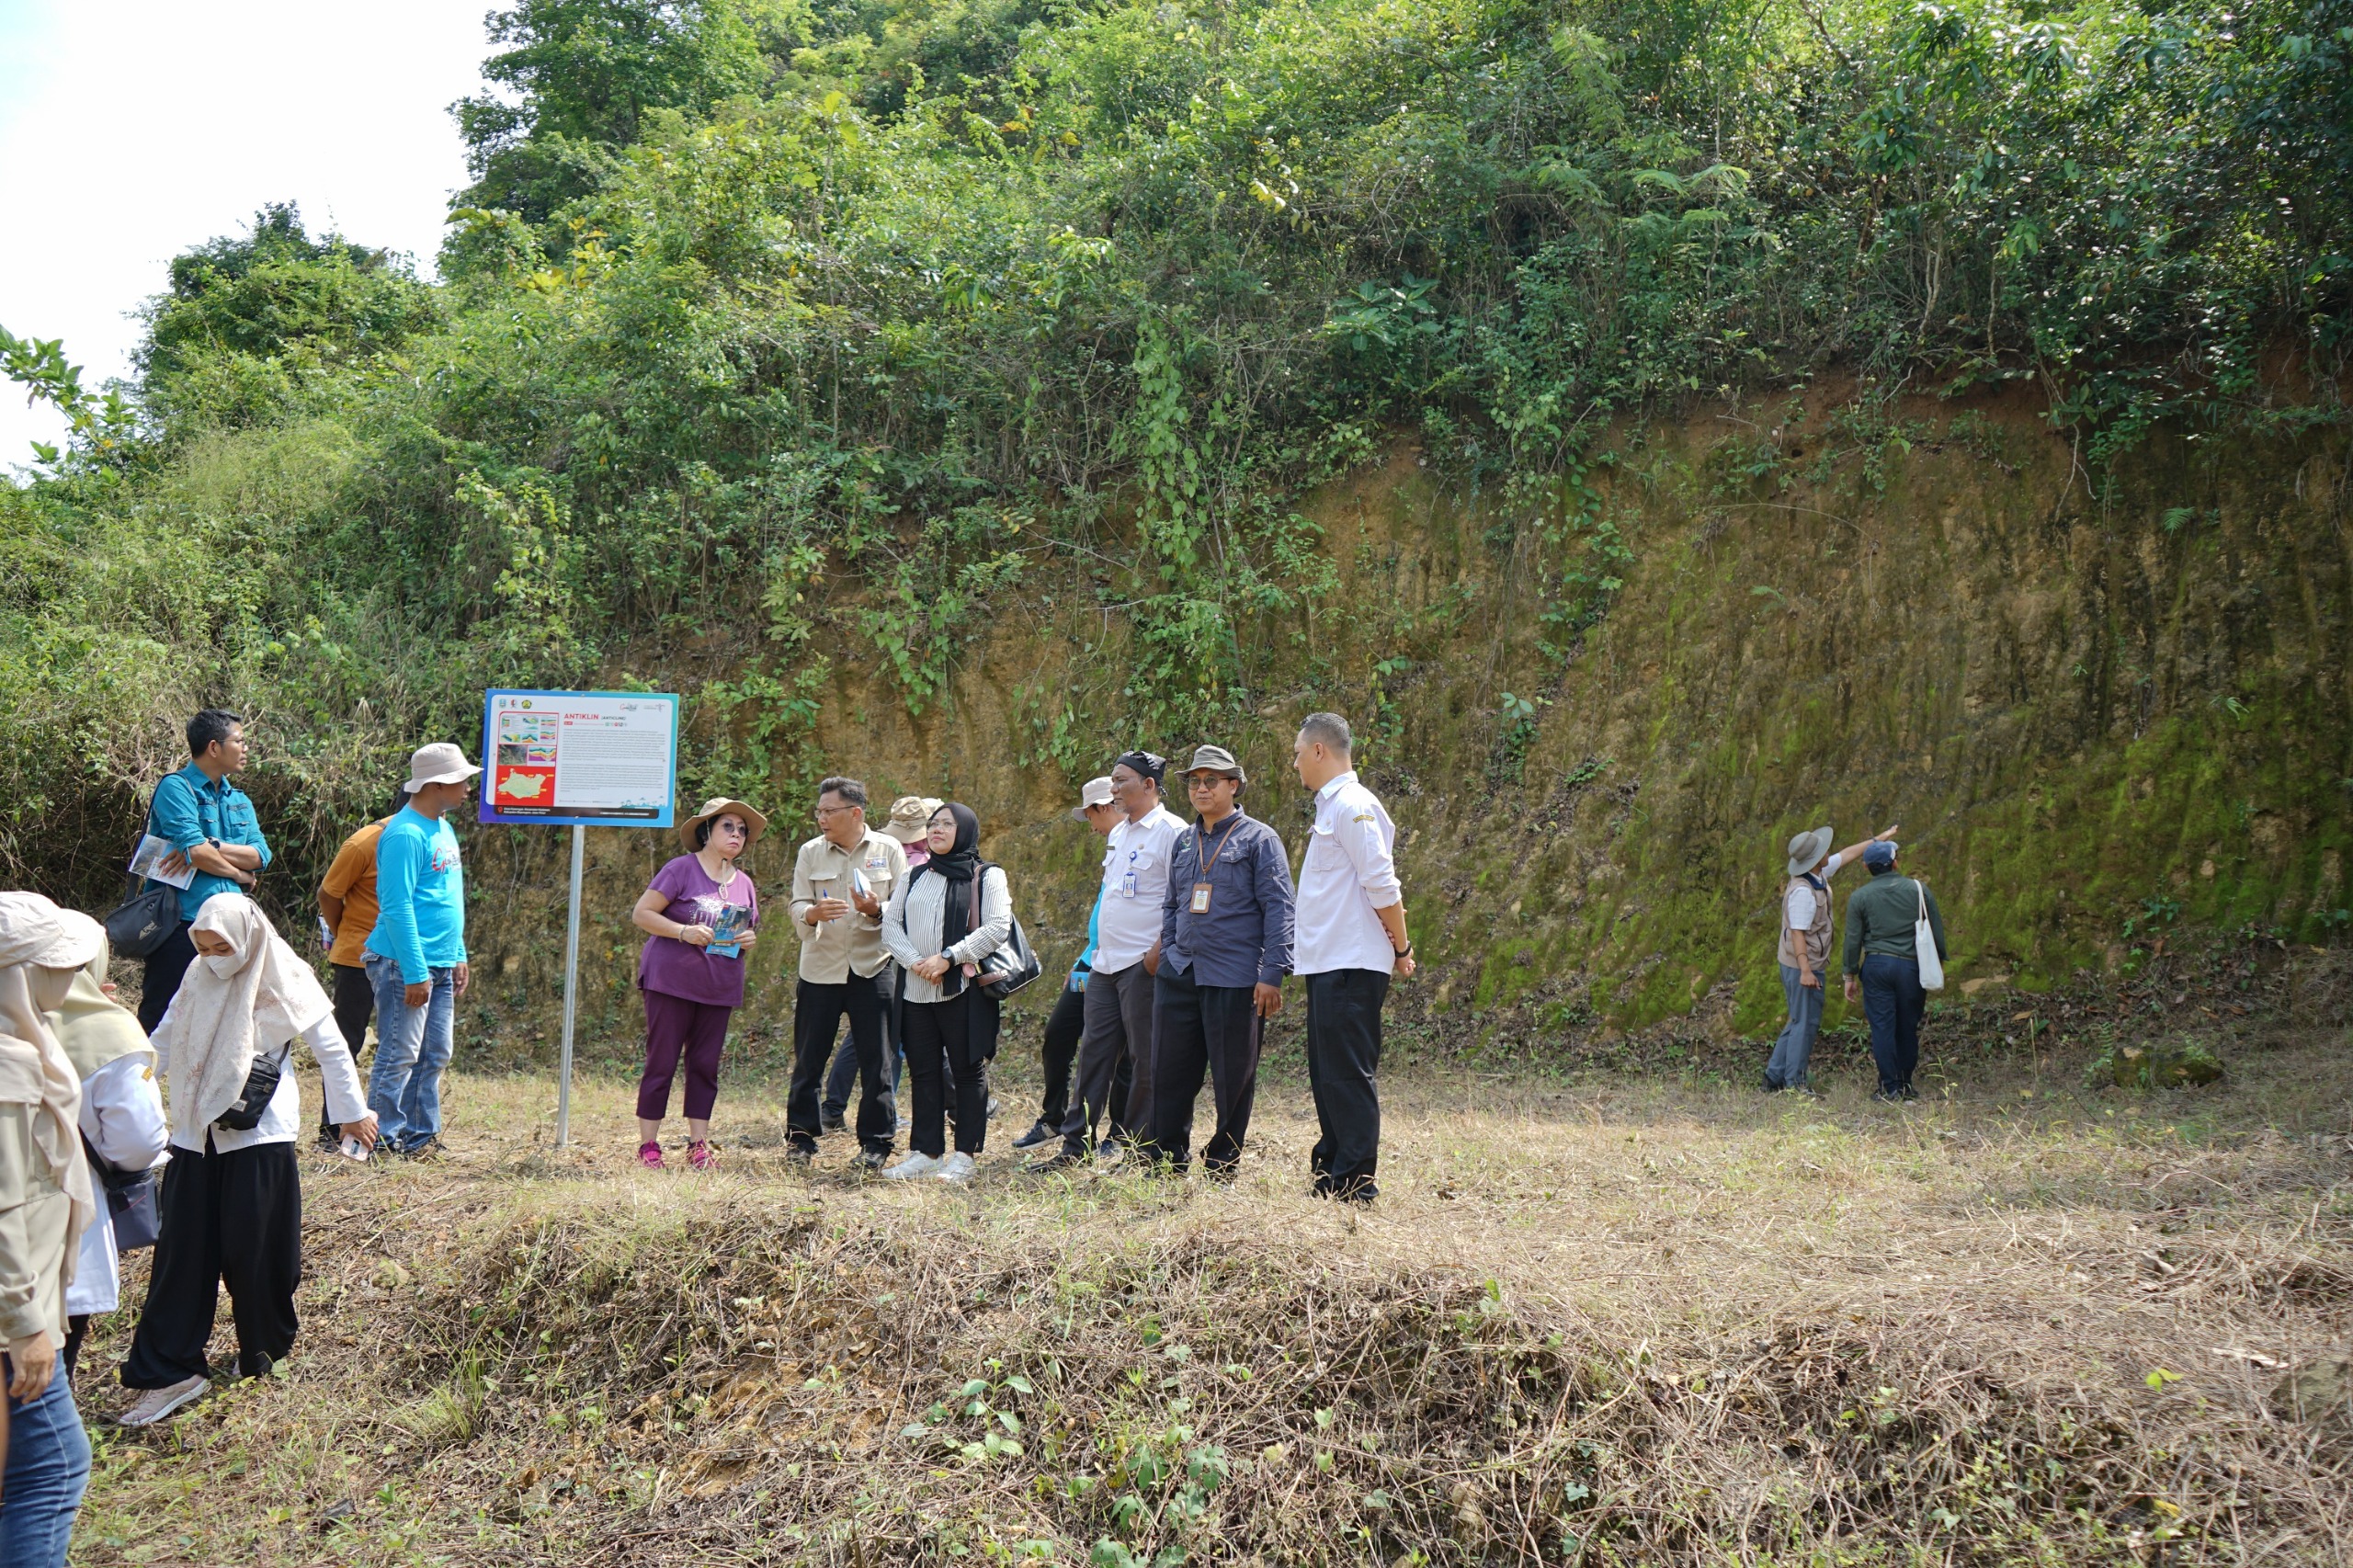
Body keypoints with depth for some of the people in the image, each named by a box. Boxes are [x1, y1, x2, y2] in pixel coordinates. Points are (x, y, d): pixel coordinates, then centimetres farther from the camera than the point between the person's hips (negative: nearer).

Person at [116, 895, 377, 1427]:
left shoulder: (284, 984, -8)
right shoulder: (198, 979, 5)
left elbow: (332, 1049, -2)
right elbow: (162, 1043, 15)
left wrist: (352, 1112, 2)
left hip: (259, 1137, -5)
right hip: (196, 1135, 5)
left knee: (254, 1252, 2)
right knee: (181, 1251, 1)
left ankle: (263, 1354, 22)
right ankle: (170, 1369, 4)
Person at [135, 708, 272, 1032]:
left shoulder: (239, 800, 17)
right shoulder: (176, 787, -5)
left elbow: (261, 855, 2)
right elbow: (196, 851, -18)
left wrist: (212, 846, -13)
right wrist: (240, 874, -2)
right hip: (180, 926, -7)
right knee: (161, 1020, -3)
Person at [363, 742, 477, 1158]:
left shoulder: (442, 827, 15)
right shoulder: (406, 835, -15)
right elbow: (397, 908, -19)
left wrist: (458, 956, 19)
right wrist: (415, 973, -21)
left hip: (440, 965, 10)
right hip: (405, 965, -10)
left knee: (435, 1054, 12)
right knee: (399, 1056, -3)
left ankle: (420, 1135, 21)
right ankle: (385, 1139, 6)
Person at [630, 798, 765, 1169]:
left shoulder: (744, 884, 13)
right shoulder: (681, 870, -5)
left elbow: (750, 930, 24)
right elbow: (641, 913, -8)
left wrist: (749, 939, 0)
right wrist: (684, 932, -20)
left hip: (719, 988, 5)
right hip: (671, 982, -5)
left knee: (705, 1065, 7)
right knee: (661, 1062, -2)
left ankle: (698, 1144, 13)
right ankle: (648, 1144, 6)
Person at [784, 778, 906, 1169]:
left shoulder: (889, 851, 2)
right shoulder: (810, 853, 6)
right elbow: (797, 909, -1)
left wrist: (875, 911, -19)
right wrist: (814, 913, -24)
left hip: (872, 970, -1)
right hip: (820, 970, 1)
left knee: (876, 1062, 1)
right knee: (809, 1060, 5)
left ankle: (875, 1142, 11)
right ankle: (801, 1137, 18)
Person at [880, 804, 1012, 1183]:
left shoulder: (988, 877, 1)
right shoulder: (913, 878, 17)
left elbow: (997, 928, -10)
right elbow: (890, 924, 9)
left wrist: (948, 958, -17)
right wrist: (915, 961, -9)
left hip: (965, 990, -5)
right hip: (917, 990, 5)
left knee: (967, 1070, -1)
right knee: (923, 1071, 7)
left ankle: (964, 1156, 4)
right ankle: (925, 1152, 13)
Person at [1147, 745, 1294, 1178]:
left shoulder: (1258, 839, -2)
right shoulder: (1183, 842, 16)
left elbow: (1279, 909, -7)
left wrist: (1272, 974, -14)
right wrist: (1167, 955, 14)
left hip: (1235, 978, -5)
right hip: (1178, 976, 6)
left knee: (1233, 1078, 2)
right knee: (1169, 1073, 6)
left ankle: (1223, 1166, 15)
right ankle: (1165, 1161, 16)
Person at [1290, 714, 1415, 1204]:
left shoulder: (1353, 805, -13)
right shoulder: (1331, 806, 18)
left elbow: (1382, 884, -17)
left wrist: (1401, 948, -10)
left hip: (1351, 968, -10)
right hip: (1326, 964, 10)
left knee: (1349, 1075, -7)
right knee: (1328, 1076, 14)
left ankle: (1357, 1183, -3)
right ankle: (1330, 1175, 21)